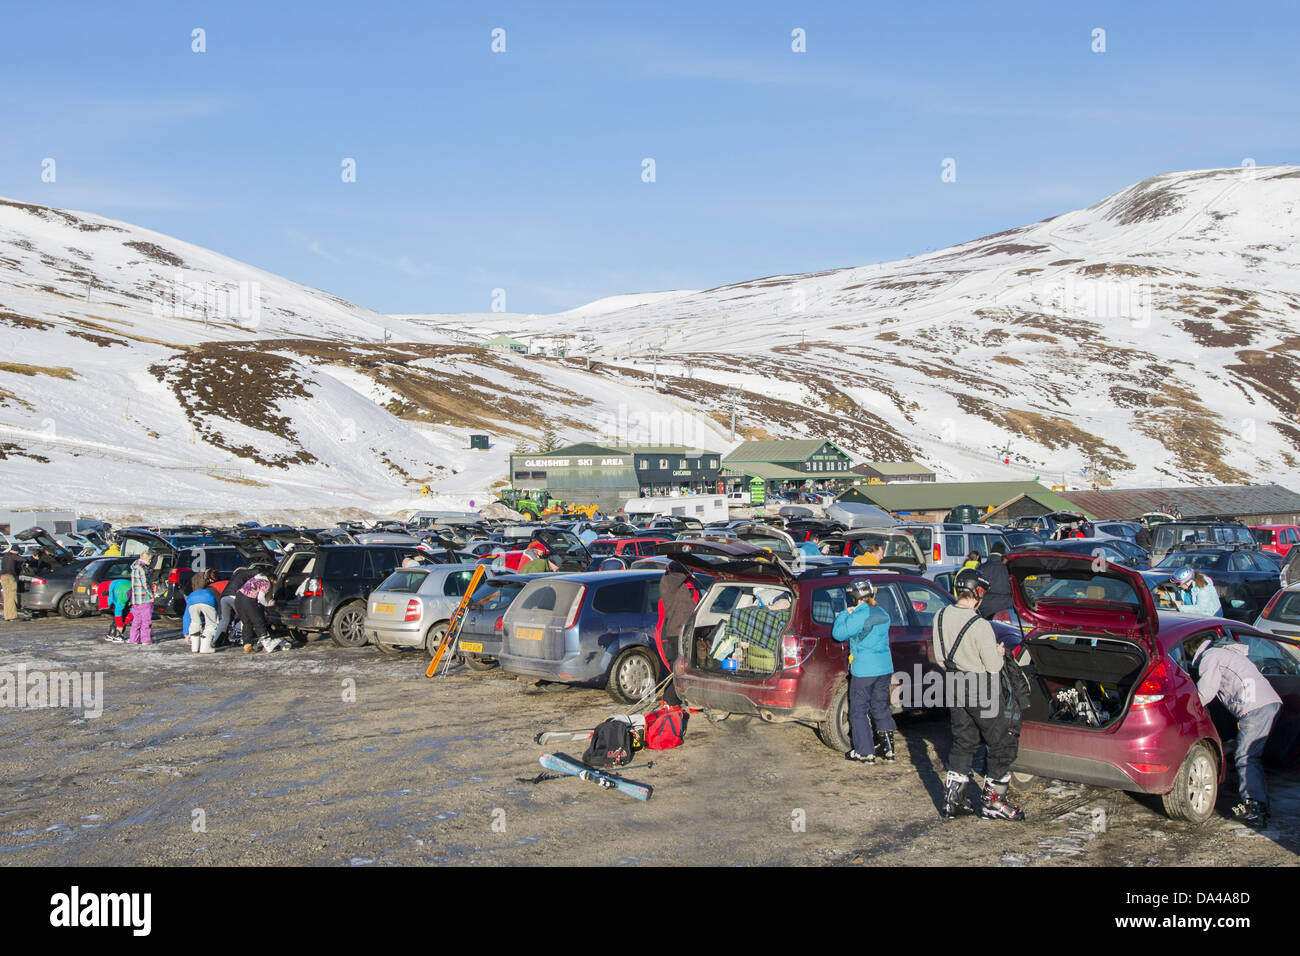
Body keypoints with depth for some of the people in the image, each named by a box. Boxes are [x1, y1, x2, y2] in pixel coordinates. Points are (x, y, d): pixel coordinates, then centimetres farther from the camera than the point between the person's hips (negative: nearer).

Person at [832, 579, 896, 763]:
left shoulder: (859, 616, -17)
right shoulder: (883, 614, 7)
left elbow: (838, 634, -12)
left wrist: (845, 614, 1)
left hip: (864, 670, -7)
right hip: (885, 668, 7)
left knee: (859, 711, 4)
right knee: (880, 707, 17)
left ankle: (865, 753, 7)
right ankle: (888, 749, 19)